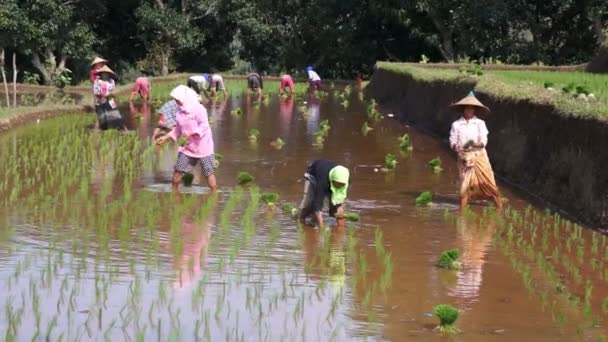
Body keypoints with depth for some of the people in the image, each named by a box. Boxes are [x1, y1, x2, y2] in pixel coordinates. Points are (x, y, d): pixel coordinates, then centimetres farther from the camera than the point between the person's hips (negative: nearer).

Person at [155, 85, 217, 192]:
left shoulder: (198, 109, -17)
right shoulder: (180, 112, 5)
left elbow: (204, 126, -22)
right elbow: (178, 129, 14)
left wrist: (192, 133, -34)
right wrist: (166, 137, 5)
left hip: (202, 146, -6)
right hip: (187, 147, 6)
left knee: (209, 172, 2)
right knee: (177, 171, 3)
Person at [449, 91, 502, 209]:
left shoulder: (480, 123, 3)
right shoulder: (456, 125, 4)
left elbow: (483, 142, -3)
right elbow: (453, 143, 2)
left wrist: (475, 144, -23)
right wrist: (458, 147, -19)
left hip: (479, 156, 0)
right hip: (464, 157, 0)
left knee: (489, 182, -2)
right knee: (465, 183, -3)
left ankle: (500, 208, 4)